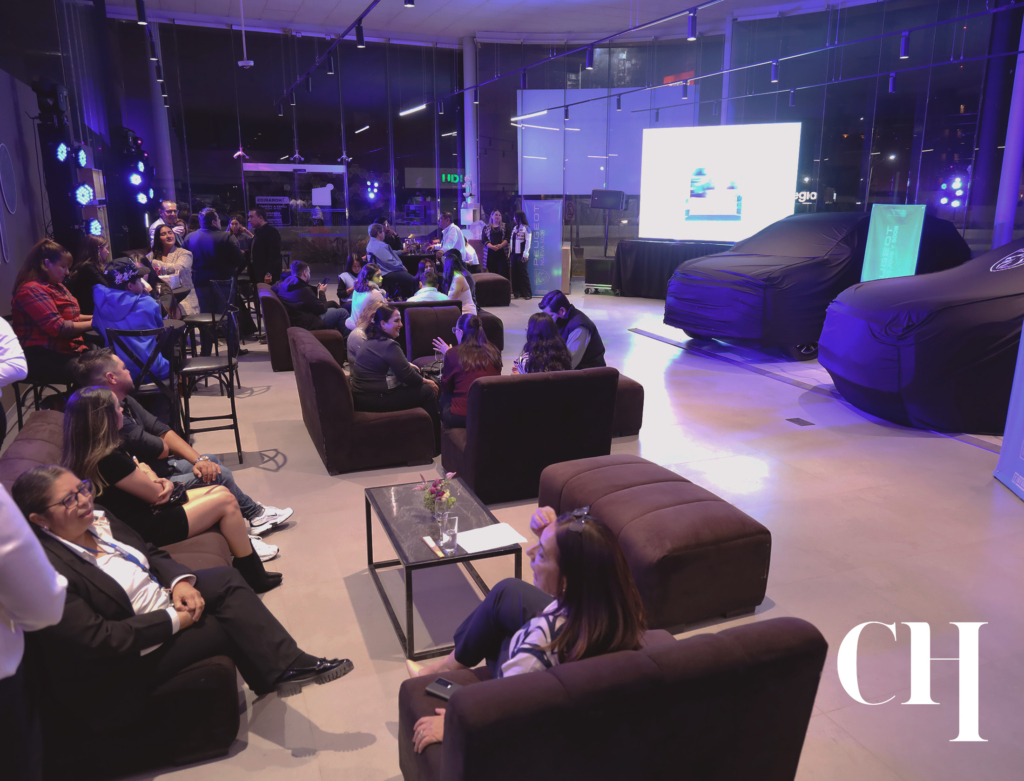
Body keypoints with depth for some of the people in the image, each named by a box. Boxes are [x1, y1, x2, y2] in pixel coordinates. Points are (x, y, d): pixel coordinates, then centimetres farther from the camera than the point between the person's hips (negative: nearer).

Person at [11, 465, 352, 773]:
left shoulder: (97, 519, 0)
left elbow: (151, 552, 10)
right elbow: (98, 640, -27)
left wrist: (180, 581, -10)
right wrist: (174, 620, -22)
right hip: (129, 659, -7)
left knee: (226, 578, -13)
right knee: (232, 622, -17)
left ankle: (288, 665, -14)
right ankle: (281, 672, 4)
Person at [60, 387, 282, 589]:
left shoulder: (88, 452, 3)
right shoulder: (109, 460, -28)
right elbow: (154, 493, -16)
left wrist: (165, 483, -9)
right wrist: (147, 473, 3)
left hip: (146, 511, 10)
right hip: (148, 528, -10)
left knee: (220, 491, 10)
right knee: (226, 501, -9)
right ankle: (253, 576, 2)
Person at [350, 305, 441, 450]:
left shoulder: (371, 340, 12)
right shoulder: (388, 345, -18)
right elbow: (407, 376, -18)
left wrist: (408, 365, 12)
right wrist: (427, 382, -1)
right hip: (375, 400, -10)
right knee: (428, 391, -1)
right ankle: (436, 445, 10)